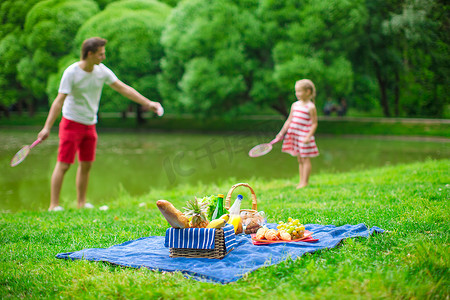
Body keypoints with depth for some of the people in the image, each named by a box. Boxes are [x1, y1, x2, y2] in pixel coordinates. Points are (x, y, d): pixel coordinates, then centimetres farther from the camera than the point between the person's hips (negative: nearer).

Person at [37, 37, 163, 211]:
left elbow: (123, 88, 3)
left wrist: (148, 103, -1)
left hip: (90, 124, 6)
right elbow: (59, 101, -20)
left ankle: (81, 203, 19)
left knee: (86, 165, 9)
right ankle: (54, 205, -1)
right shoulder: (71, 73, -16)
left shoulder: (102, 71, -1)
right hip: (72, 122, -6)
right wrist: (47, 127, -26)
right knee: (63, 164, -6)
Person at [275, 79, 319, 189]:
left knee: (305, 159, -1)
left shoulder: (310, 107, -8)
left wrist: (308, 136, -18)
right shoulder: (295, 105, 12)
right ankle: (301, 181, 18)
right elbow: (289, 120, 16)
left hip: (304, 135, -7)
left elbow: (314, 123, -10)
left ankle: (304, 182, 3)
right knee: (300, 160, 12)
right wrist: (282, 132, 11)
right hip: (294, 134, 7)